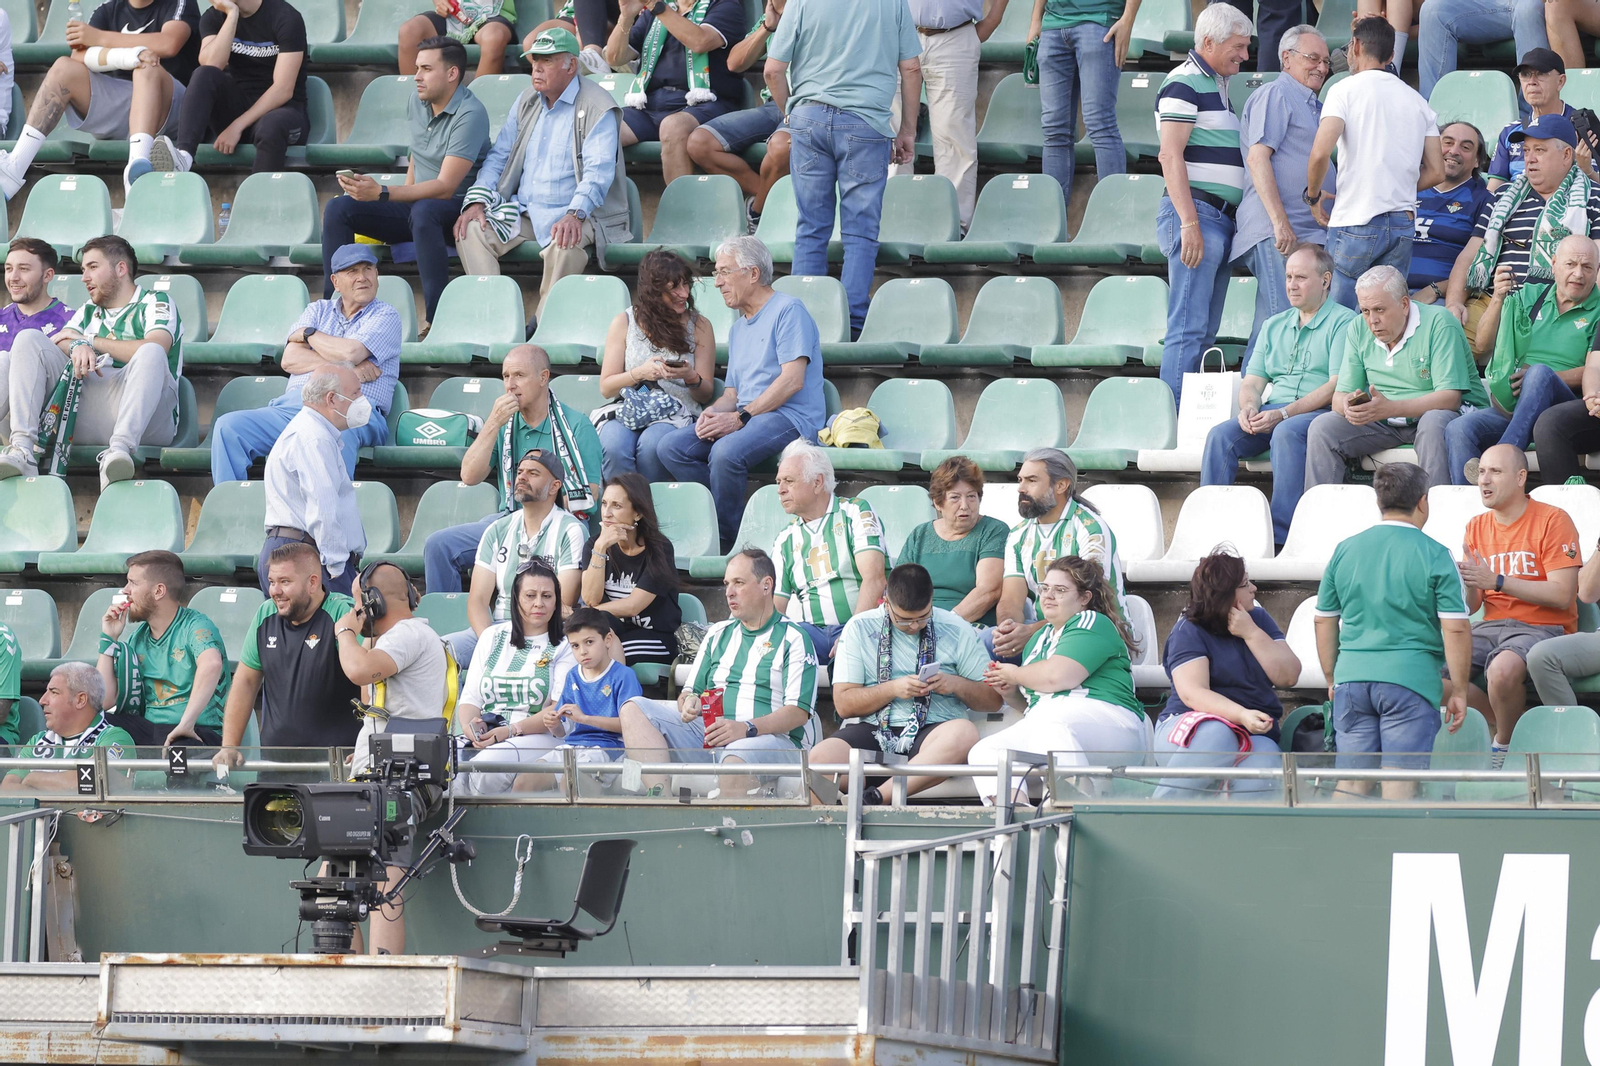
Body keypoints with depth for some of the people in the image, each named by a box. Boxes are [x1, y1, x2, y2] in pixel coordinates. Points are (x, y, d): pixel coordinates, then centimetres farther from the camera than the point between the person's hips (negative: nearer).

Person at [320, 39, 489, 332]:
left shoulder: (469, 115, -18)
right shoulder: (417, 102, 6)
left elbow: (445, 187, -25)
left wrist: (382, 194, -32)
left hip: (456, 209, -8)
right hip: (416, 204, 8)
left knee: (423, 211, -42)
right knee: (338, 208, -10)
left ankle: (436, 318, -39)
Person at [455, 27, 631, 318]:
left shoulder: (597, 108, -7)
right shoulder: (526, 103, 15)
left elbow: (598, 171, -18)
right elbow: (498, 156, 16)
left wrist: (575, 214, -35)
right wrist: (477, 201, -3)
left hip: (573, 215, -6)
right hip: (522, 211, 6)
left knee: (565, 245, -38)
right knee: (471, 231, -17)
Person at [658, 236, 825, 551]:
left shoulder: (788, 310, -4)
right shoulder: (738, 328, 25)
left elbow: (792, 380, -14)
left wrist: (740, 418, -18)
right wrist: (713, 413, -1)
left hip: (790, 418, -9)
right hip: (746, 417, 9)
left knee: (726, 451, -36)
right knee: (671, 447, -11)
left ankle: (729, 541, -21)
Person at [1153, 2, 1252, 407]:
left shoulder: (1216, 85, 21)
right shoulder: (1184, 83, -9)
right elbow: (1171, 155, -17)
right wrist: (1189, 223, -22)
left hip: (1220, 219, 10)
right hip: (1195, 212, -10)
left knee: (1204, 332, 8)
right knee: (1189, 328, -13)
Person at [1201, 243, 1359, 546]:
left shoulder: (1343, 322, 1)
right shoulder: (1274, 326, 24)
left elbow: (1336, 386, -10)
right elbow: (1253, 381, 20)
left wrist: (1284, 413, -19)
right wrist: (1249, 406, -6)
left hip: (1321, 412, -6)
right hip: (1273, 413, 6)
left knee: (1287, 433, -37)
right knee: (1220, 436, -20)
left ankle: (1281, 534, -39)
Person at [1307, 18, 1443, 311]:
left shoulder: (1346, 89, -3)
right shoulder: (1417, 101, 14)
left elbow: (1321, 152, -17)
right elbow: (1436, 172, 12)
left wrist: (1313, 196, 0)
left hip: (1355, 222, -5)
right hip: (1403, 226, 5)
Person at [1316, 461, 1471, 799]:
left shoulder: (1345, 550, 8)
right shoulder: (1435, 555, -4)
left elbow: (1324, 621, 14)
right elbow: (1456, 628, -7)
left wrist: (1332, 679, 25)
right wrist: (1459, 691, 1)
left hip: (1352, 678, 4)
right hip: (1411, 679, -4)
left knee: (1352, 782, 6)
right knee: (1400, 783, -3)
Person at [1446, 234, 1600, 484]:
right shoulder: (1529, 297, 18)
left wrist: (1539, 380, -17)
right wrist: (1497, 300, -7)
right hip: (1508, 409, 3)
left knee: (1540, 373, -36)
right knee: (1459, 430, -26)